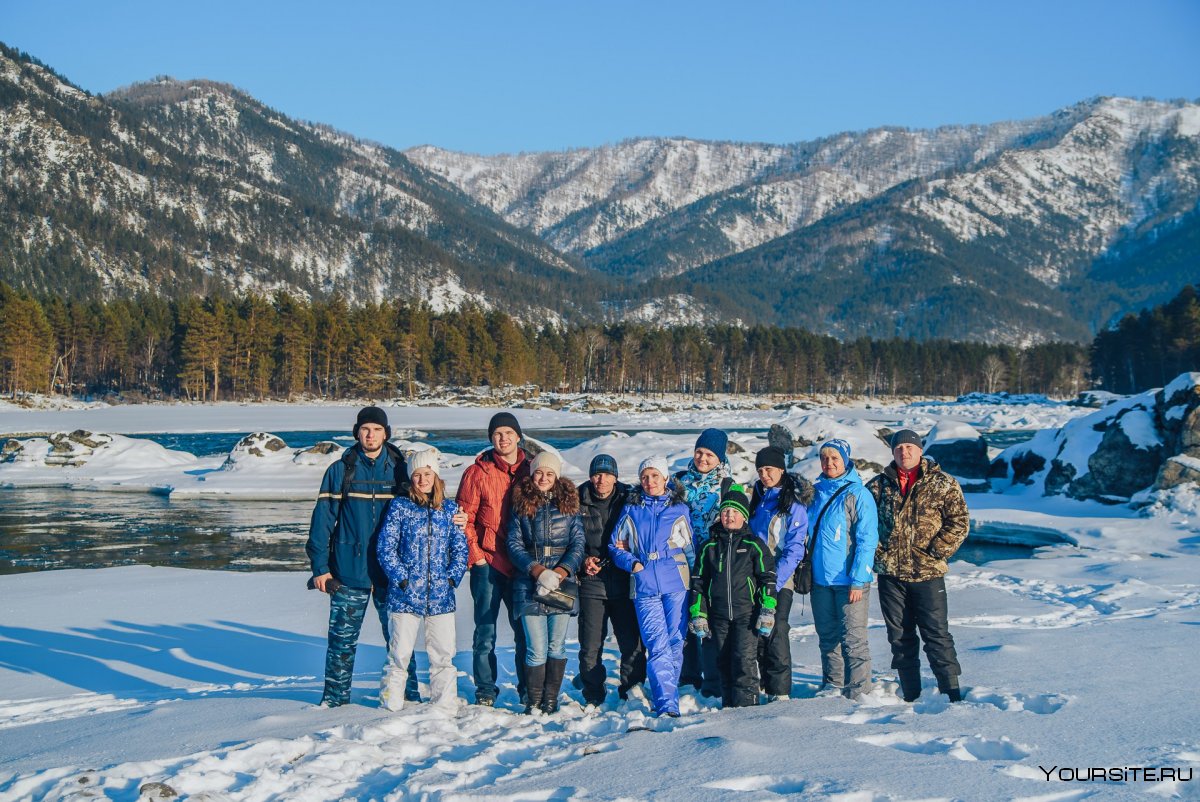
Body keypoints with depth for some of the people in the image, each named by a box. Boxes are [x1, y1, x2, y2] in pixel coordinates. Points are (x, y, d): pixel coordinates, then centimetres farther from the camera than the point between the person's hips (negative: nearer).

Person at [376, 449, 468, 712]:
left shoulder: (450, 509, 9)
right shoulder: (400, 506, 1)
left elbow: (460, 548, 10)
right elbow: (386, 547, -2)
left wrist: (453, 577, -4)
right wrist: (401, 578, -11)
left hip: (441, 596, 2)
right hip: (405, 594, -2)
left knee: (443, 653, 5)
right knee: (400, 652, 2)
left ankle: (446, 704, 16)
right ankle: (391, 702, 15)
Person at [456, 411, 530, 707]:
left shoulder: (531, 471, 7)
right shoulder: (477, 473, 0)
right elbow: (464, 517, 0)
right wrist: (475, 554, -7)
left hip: (523, 565, 2)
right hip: (488, 563, -2)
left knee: (524, 630, 5)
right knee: (485, 631, 3)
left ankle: (528, 691, 14)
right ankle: (485, 691, 12)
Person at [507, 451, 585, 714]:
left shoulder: (569, 504, 8)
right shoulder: (521, 505, 7)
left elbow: (578, 544, 3)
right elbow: (514, 544, 1)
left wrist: (561, 571, -12)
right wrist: (538, 571, -12)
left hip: (562, 585, 1)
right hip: (529, 585, -1)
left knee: (557, 646, 3)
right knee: (537, 649, -4)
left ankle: (551, 700, 12)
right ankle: (534, 702, 6)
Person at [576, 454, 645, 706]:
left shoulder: (629, 500, 2)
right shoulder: (578, 502, 1)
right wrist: (583, 560, -7)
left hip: (623, 584, 0)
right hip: (591, 584, 0)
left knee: (633, 645, -1)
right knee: (590, 648, 4)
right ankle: (593, 699, 16)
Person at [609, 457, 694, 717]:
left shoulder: (680, 509, 11)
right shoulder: (631, 510, 12)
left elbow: (690, 549, 15)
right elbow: (616, 546, 13)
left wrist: (694, 581, 4)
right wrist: (632, 563, -4)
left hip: (676, 584, 1)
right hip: (645, 587, -1)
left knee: (675, 643, 0)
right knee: (657, 646, -11)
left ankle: (666, 701, 11)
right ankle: (667, 705, -19)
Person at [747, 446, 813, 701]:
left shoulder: (794, 502, -7)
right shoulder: (758, 498, 13)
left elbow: (794, 549, -12)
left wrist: (774, 582, -20)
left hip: (780, 581, -6)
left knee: (776, 635, -10)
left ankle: (780, 693, -4)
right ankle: (767, 690, 16)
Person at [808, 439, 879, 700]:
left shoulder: (858, 494, -7)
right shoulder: (816, 492, 10)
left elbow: (867, 540, -11)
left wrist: (858, 580, -16)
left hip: (849, 580, -6)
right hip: (820, 578, 6)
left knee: (852, 639, -3)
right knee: (827, 636, 13)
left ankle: (858, 692, 2)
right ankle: (832, 686, 24)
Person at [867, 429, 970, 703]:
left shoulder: (942, 484, -1)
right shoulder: (879, 485, 7)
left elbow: (959, 522, -4)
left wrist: (936, 553, -11)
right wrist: (877, 552, 4)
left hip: (927, 574, -3)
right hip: (890, 575, 3)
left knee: (937, 636, -1)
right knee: (900, 638, 9)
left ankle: (952, 694, 6)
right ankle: (910, 695, 19)